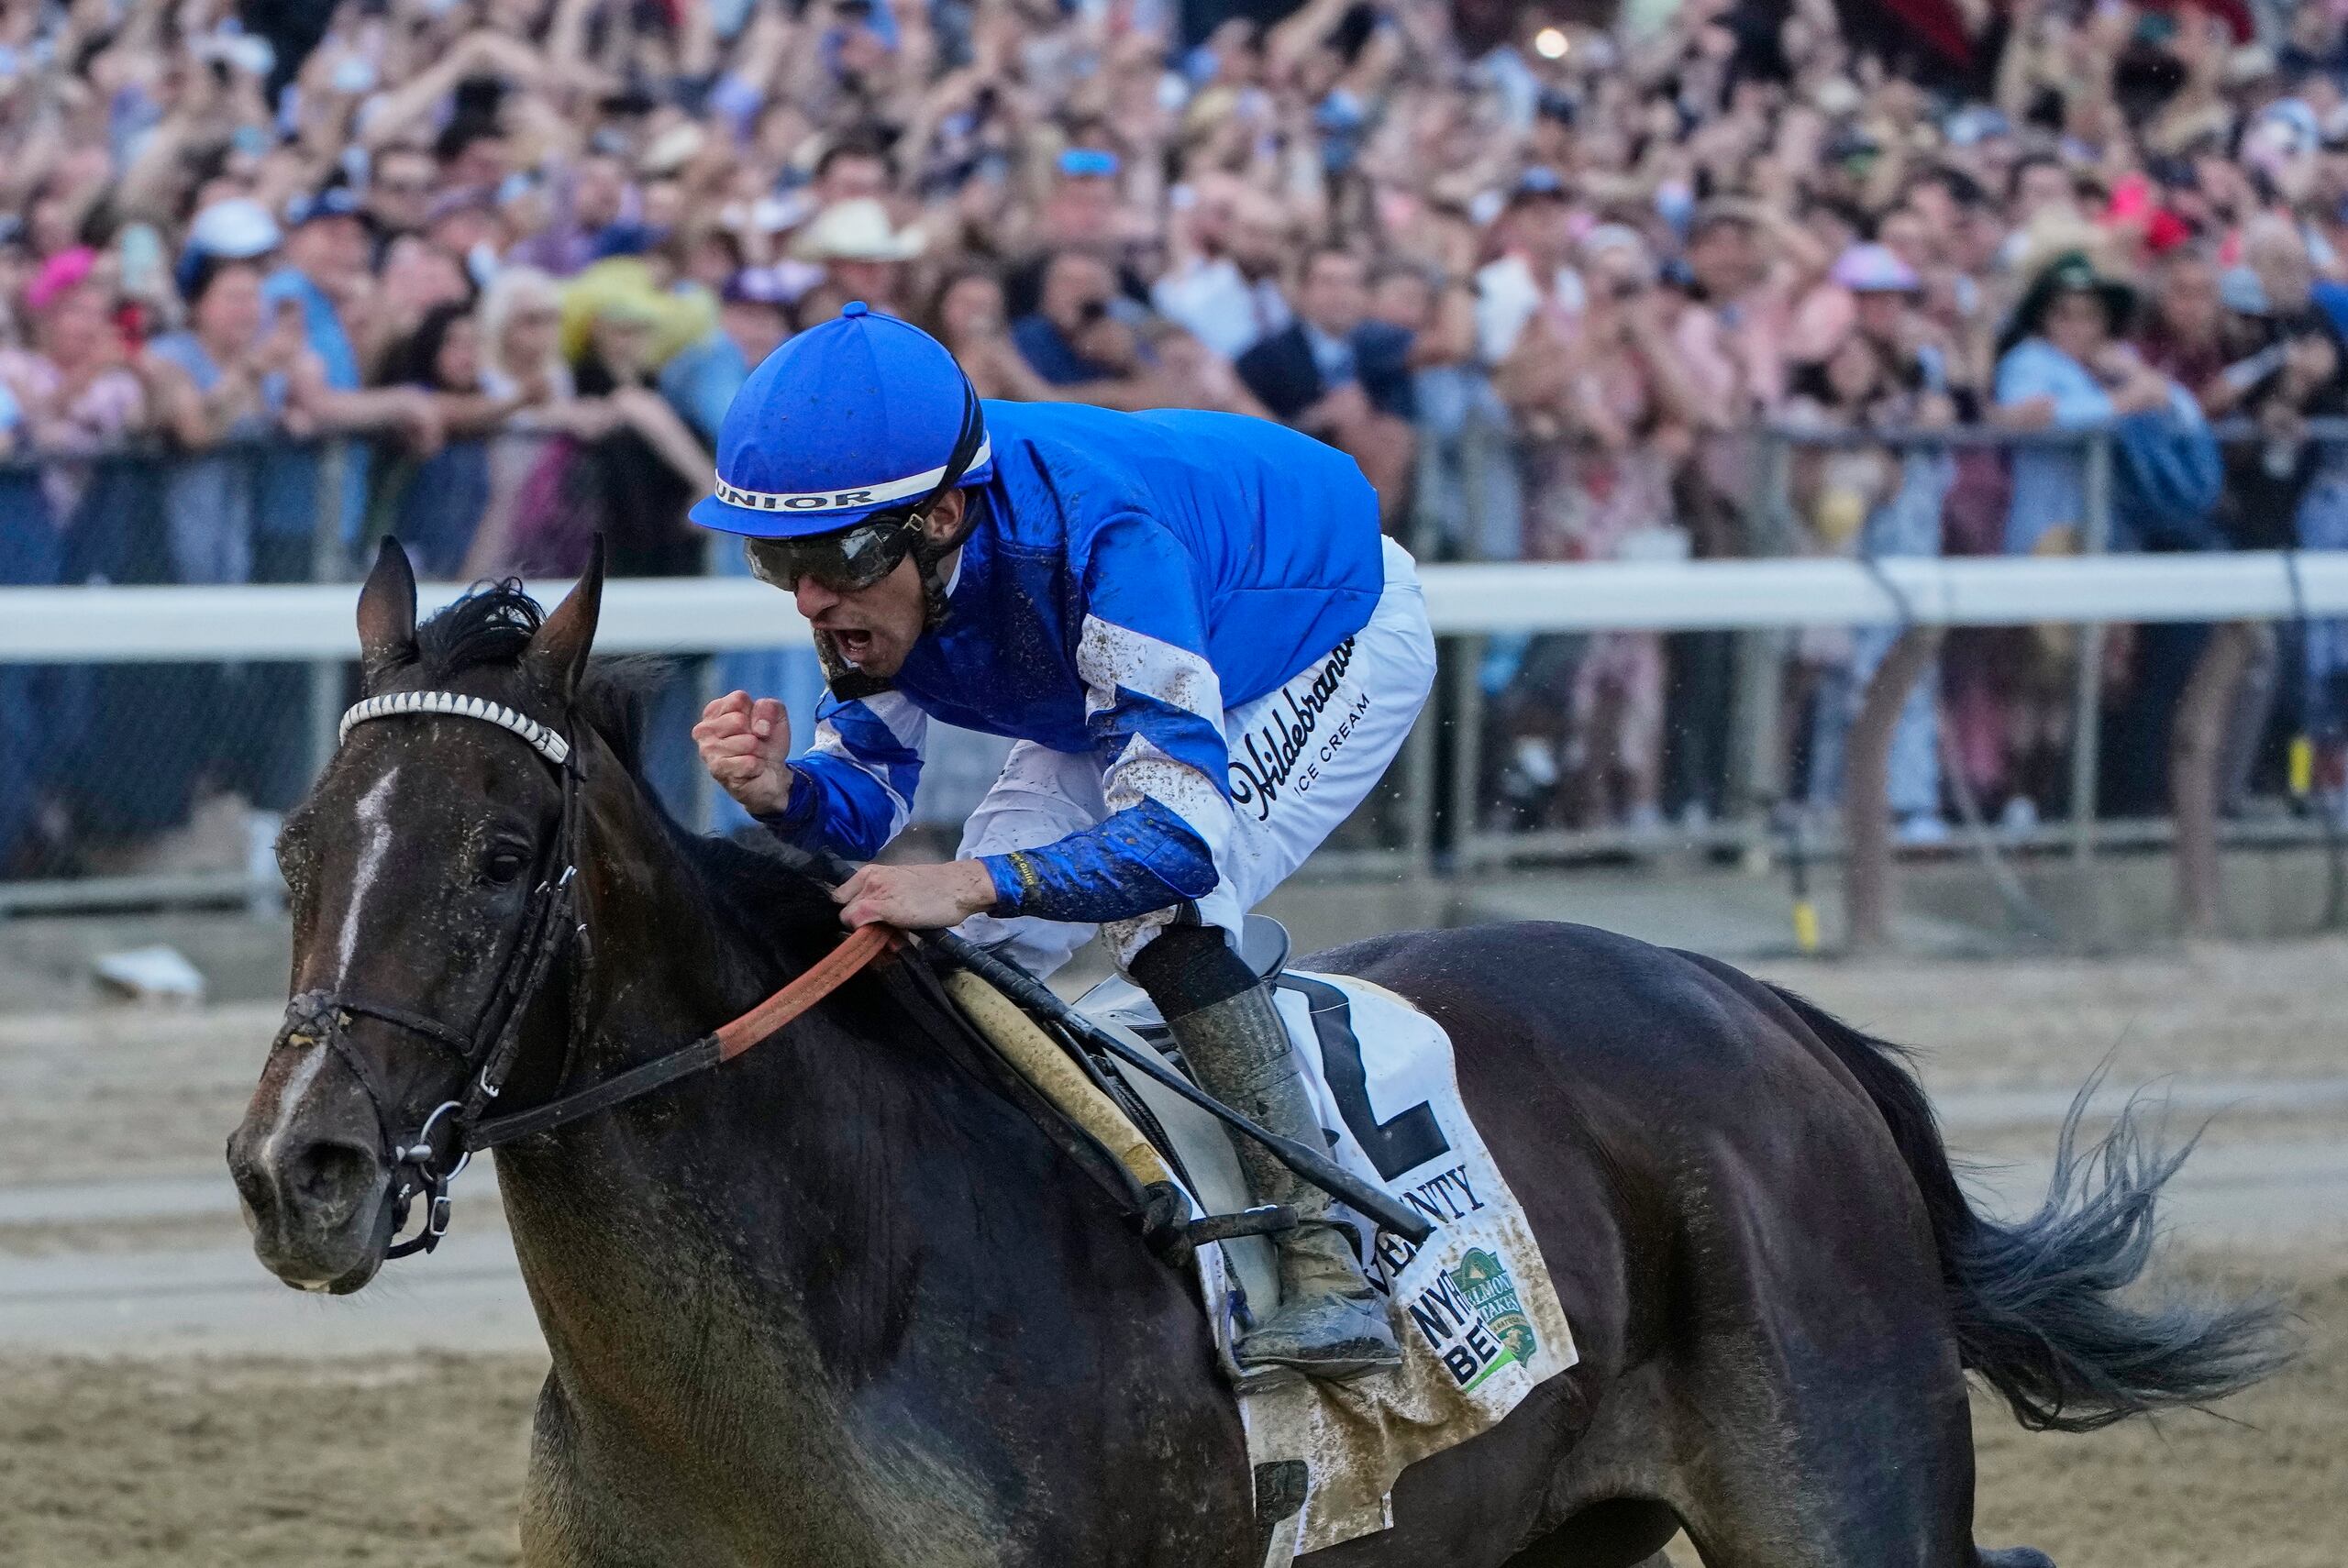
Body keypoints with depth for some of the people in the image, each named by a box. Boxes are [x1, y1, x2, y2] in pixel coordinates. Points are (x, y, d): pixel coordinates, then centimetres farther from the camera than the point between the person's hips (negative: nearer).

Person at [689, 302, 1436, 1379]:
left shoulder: (1096, 542, -44)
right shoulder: (875, 563, -23)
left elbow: (1181, 834, -47)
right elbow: (867, 794, -14)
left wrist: (974, 884, -62)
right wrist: (782, 791, -39)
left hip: (1341, 636, -8)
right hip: (1139, 687, 8)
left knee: (1157, 911, -28)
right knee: (968, 951, -3)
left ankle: (1328, 1272, -25)